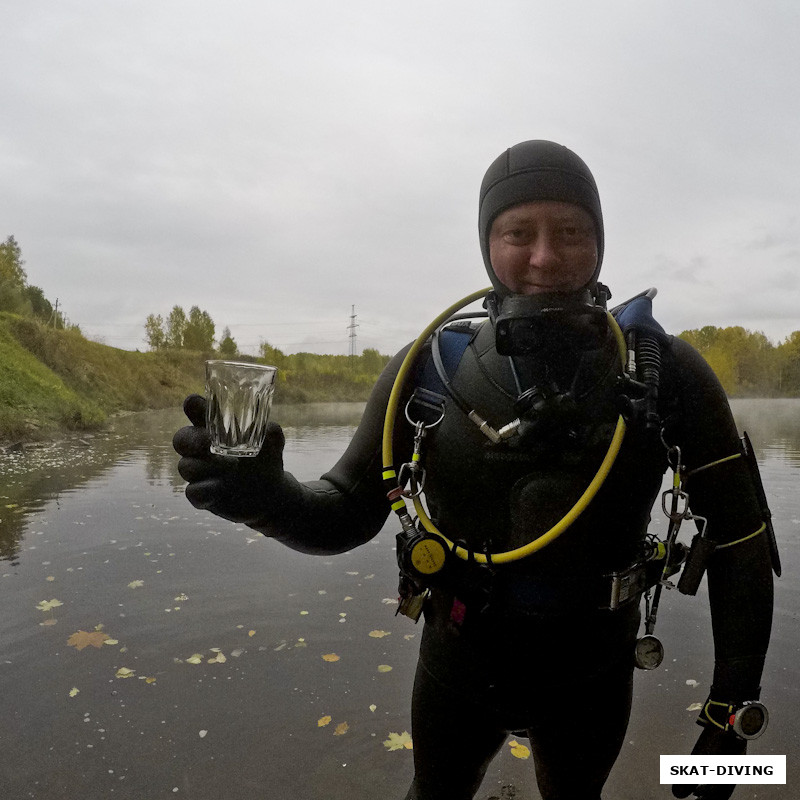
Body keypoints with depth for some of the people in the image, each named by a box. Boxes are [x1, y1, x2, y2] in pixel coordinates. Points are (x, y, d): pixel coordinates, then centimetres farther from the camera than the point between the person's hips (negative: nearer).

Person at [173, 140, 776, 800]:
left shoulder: (665, 374, -17)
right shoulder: (430, 370, -16)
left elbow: (739, 536, -9)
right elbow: (346, 516, -11)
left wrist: (732, 713, -7)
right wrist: (265, 496, -33)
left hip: (592, 678, 0)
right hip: (459, 667, 1)